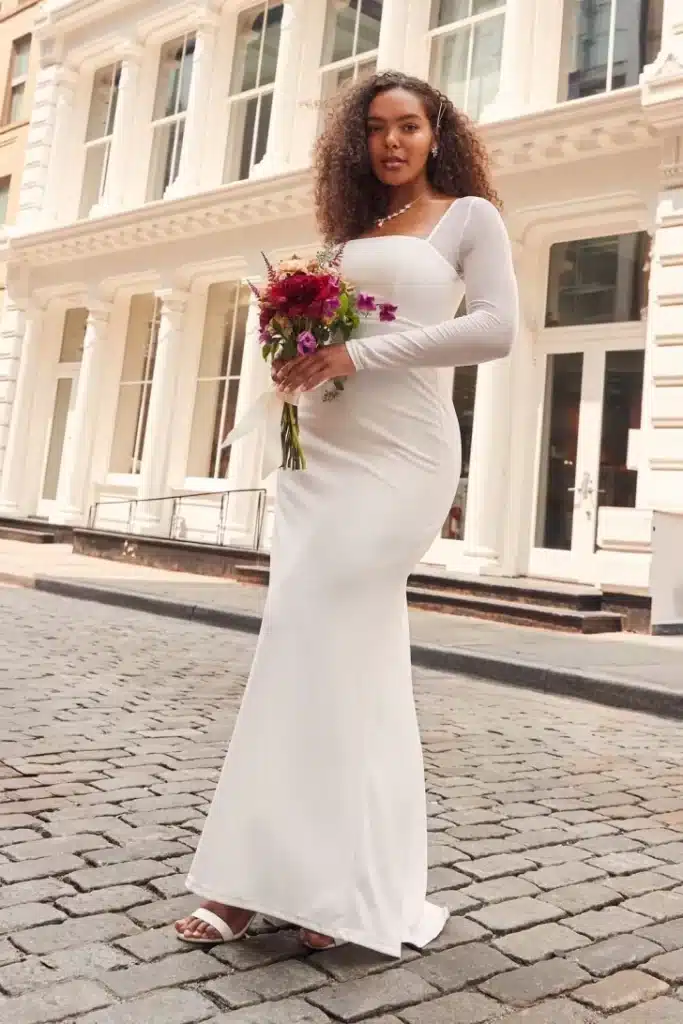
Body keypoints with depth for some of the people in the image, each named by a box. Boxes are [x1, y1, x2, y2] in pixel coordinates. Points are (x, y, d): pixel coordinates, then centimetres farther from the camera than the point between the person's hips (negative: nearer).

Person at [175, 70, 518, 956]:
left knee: (319, 649, -12)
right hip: (321, 446, 6)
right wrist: (299, 361, 3)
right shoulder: (352, 231, 23)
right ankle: (339, 880, 6)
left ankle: (268, 879, -2)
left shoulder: (469, 216, 7)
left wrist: (362, 355, -14)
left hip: (398, 449, -5)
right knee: (355, 658, 1)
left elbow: (495, 329, -7)